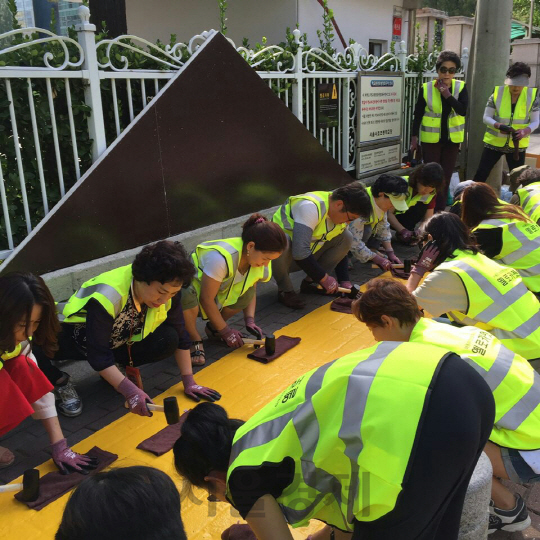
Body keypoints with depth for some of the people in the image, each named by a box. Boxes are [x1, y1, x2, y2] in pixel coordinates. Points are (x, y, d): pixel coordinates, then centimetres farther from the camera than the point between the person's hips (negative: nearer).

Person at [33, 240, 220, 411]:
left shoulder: (167, 291, -21)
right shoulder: (106, 297, -37)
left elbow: (181, 336, -11)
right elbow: (98, 354, -35)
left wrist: (189, 382, -13)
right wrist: (130, 391, -43)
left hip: (120, 343, 4)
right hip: (77, 338, -3)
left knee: (168, 339, -23)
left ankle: (123, 365, 2)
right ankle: (56, 380, 0)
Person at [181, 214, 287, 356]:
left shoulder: (261, 263, -14)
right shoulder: (221, 258, -37)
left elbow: (251, 291, 2)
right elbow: (206, 299, -29)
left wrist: (250, 320, -13)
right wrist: (225, 331, -20)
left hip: (219, 292, 7)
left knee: (247, 294, -18)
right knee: (188, 295, -41)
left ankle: (213, 328, 5)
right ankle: (194, 340, -16)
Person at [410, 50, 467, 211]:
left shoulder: (461, 87, -2)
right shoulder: (426, 88, -6)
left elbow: (463, 111, -14)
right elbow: (418, 114, -1)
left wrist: (448, 95, -21)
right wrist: (414, 136, -3)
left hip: (452, 139, 2)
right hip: (431, 139, -2)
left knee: (446, 176, 7)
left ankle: (440, 210, 18)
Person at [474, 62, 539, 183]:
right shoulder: (497, 93, -8)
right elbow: (486, 117, -4)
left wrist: (525, 131, -22)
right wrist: (498, 126, -24)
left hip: (518, 144, 1)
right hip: (494, 142, -1)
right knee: (481, 174, 0)